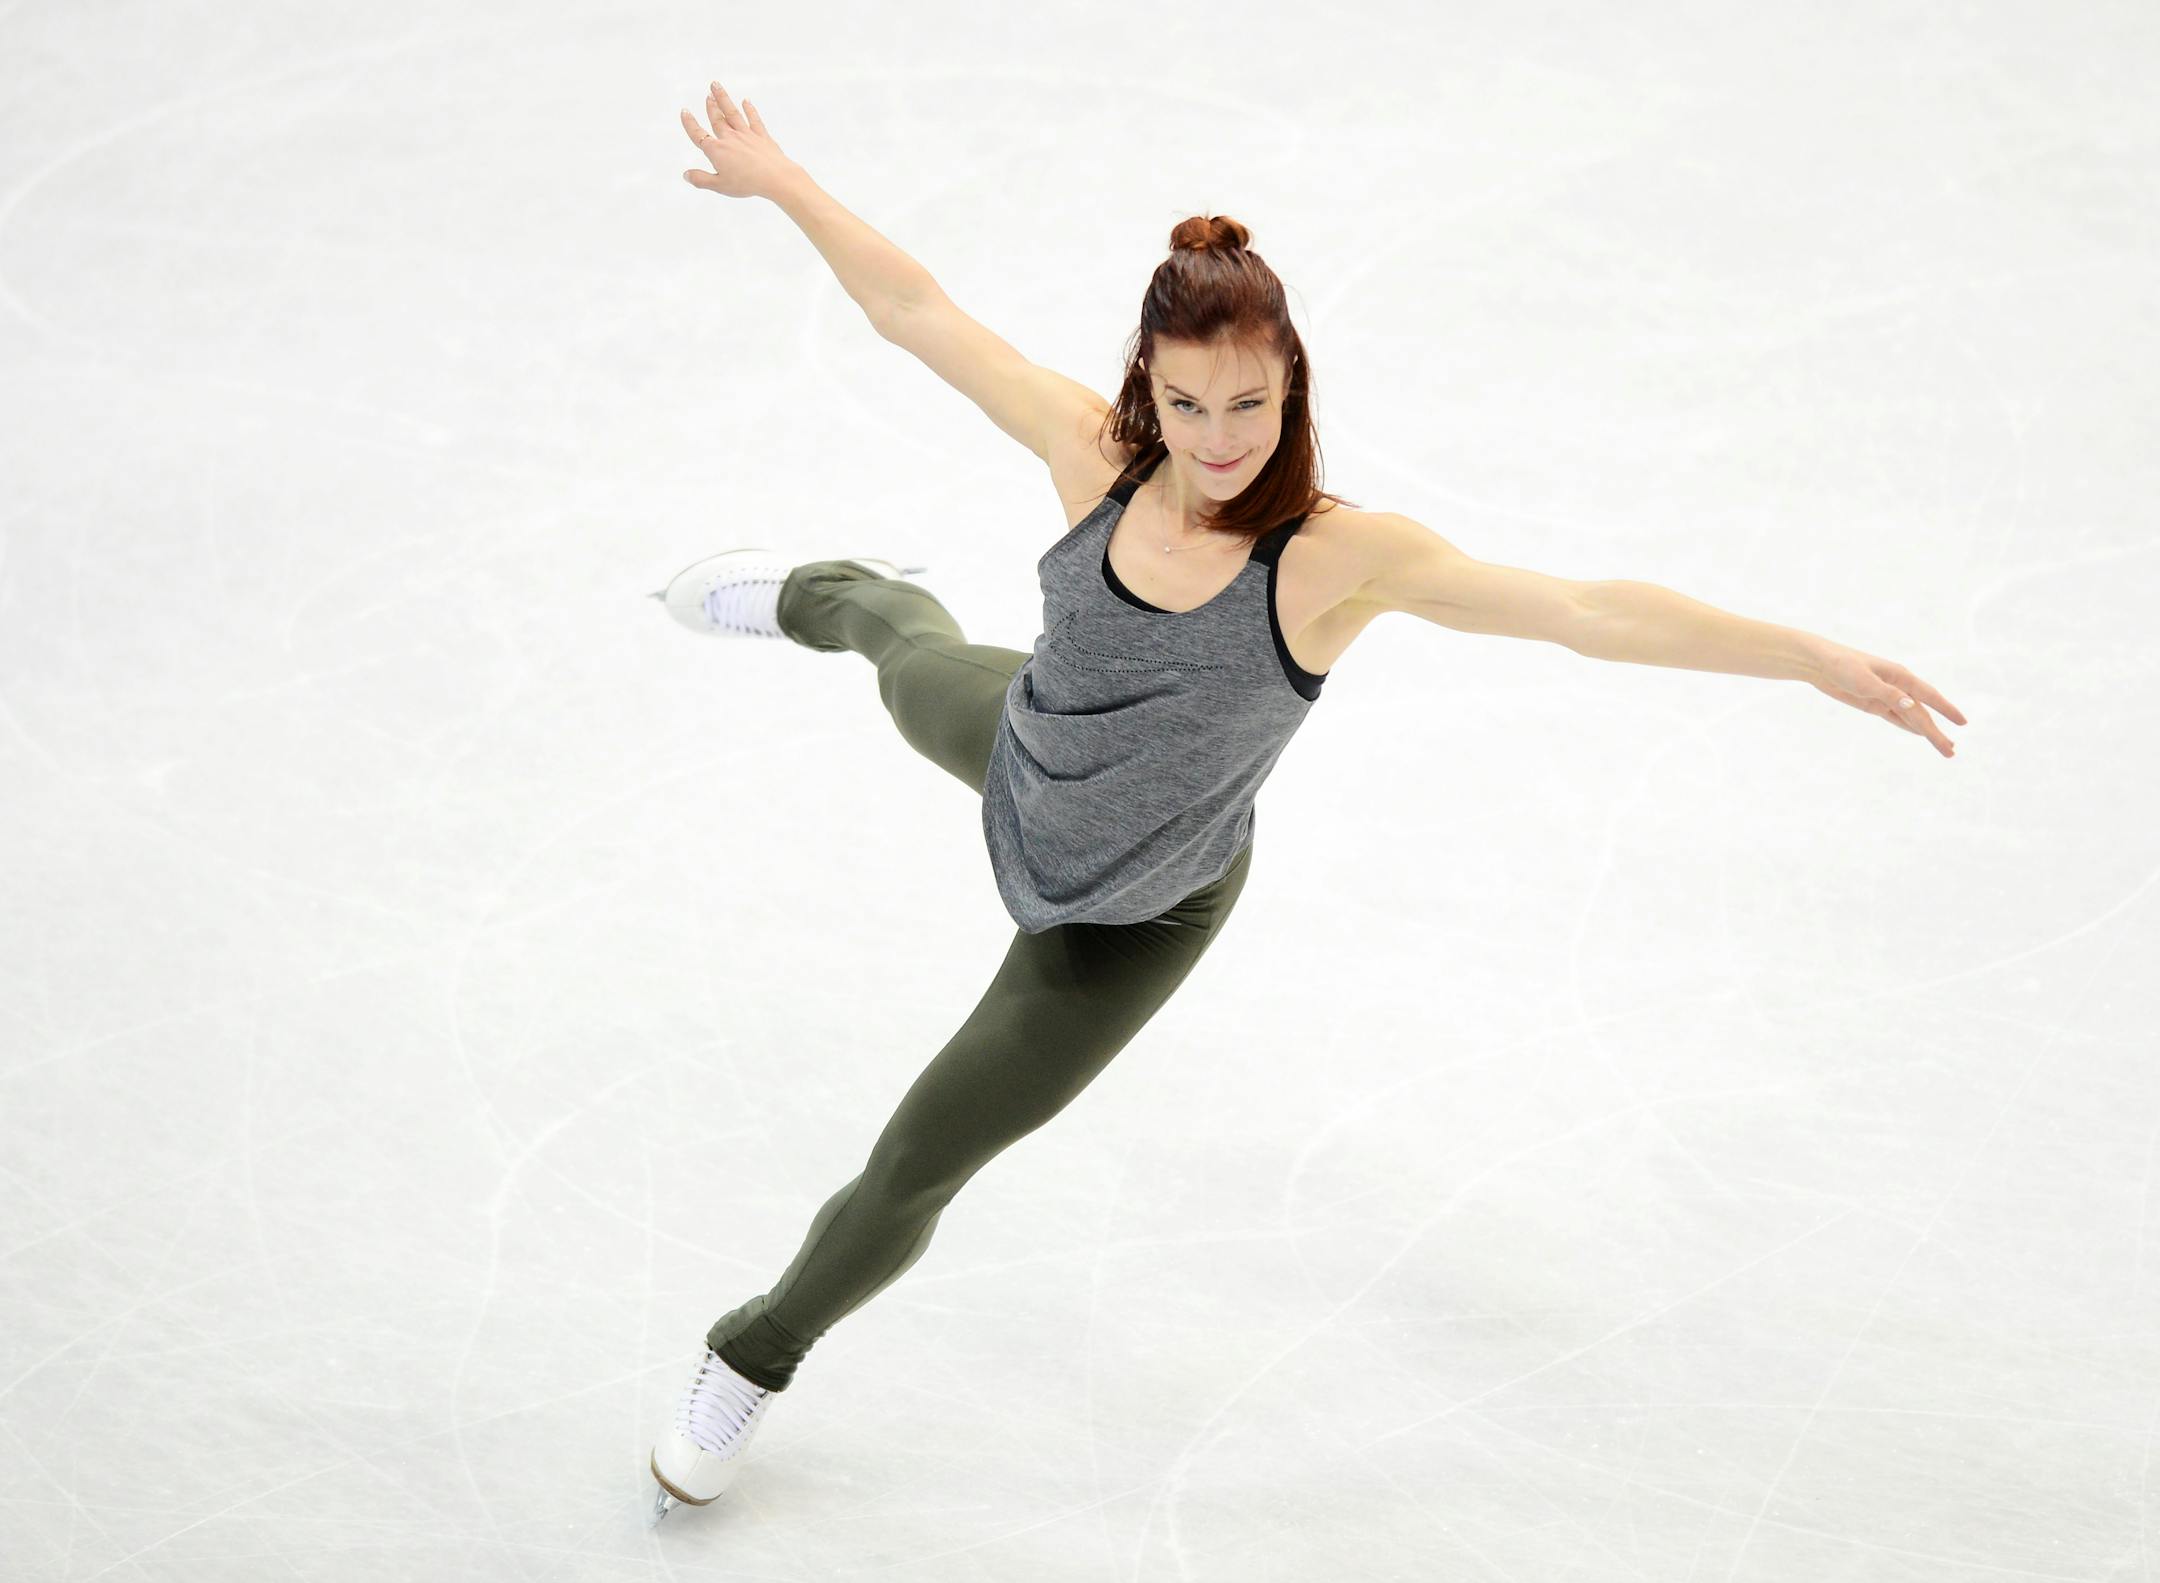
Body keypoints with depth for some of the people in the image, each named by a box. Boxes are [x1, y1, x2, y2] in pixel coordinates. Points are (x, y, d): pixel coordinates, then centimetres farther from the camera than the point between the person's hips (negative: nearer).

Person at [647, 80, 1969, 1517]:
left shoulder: (1336, 556, -35)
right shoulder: (1099, 456, -25)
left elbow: (1592, 609, -38)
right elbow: (921, 313, -15)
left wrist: (1826, 660, -41)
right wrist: (784, 181, -10)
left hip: (1129, 922, -3)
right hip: (1011, 750, 3)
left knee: (913, 1171, 8)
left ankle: (758, 1355, 39)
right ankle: (828, 594, 79)